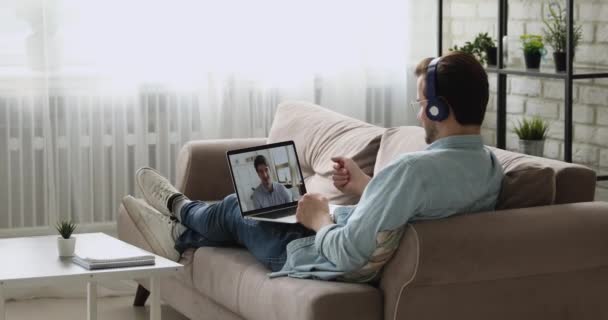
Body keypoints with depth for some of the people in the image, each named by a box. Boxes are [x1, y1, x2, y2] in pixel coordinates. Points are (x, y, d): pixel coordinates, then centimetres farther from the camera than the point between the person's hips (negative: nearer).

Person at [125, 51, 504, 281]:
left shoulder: (416, 168, -37)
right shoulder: (493, 168, -10)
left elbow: (346, 254, -34)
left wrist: (319, 218, -15)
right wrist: (365, 185, 6)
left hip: (326, 260, -7)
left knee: (238, 209, 22)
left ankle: (181, 208, 56)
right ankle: (184, 235, 54)